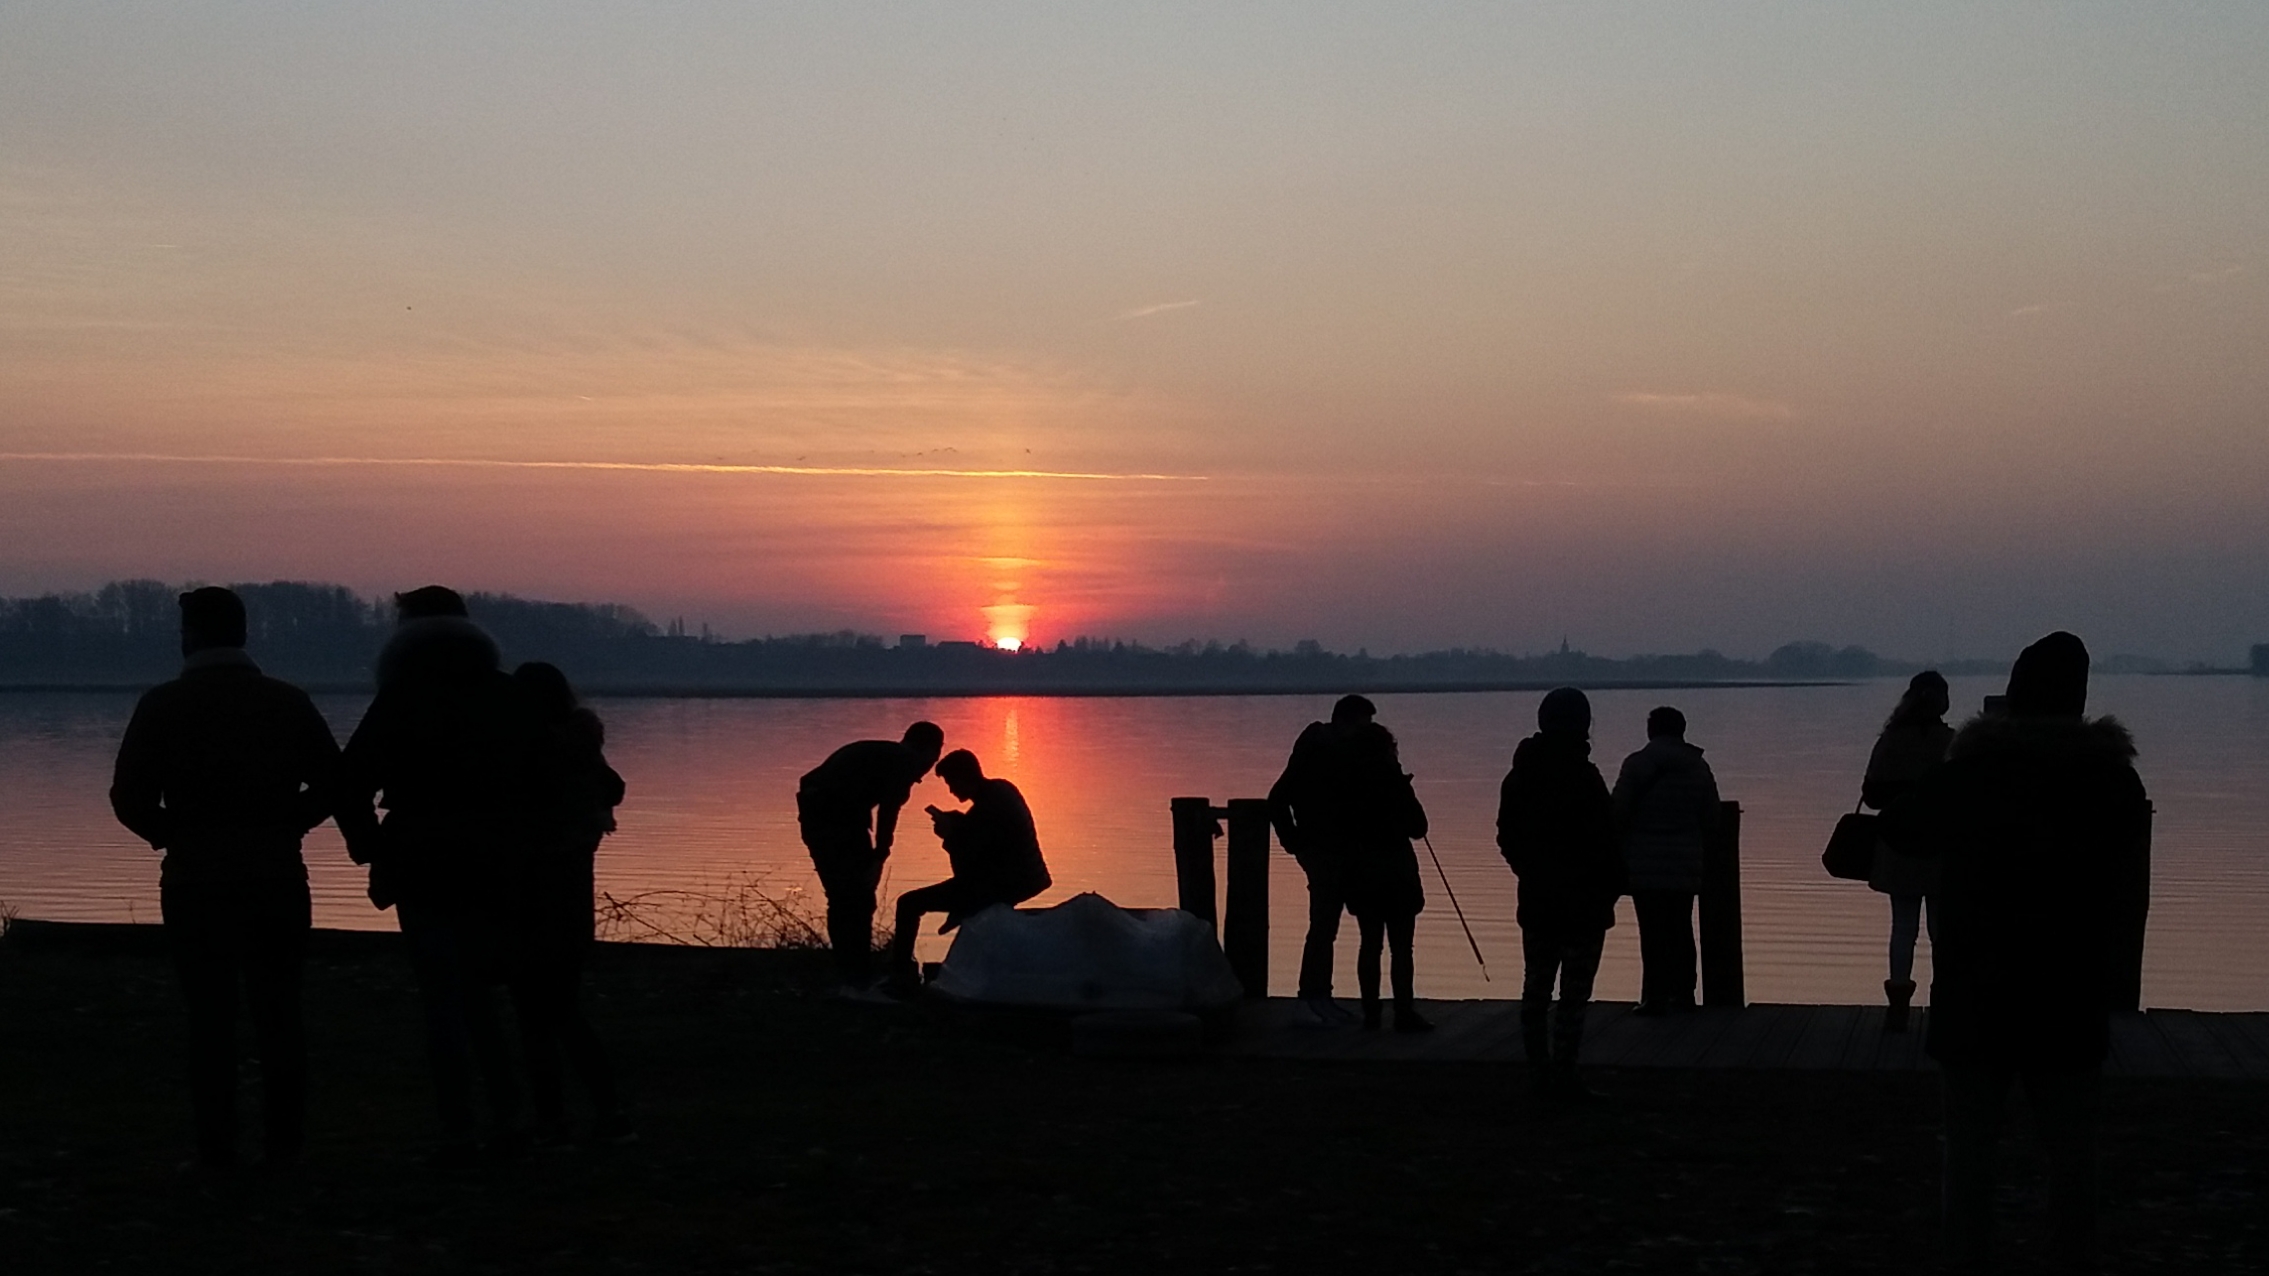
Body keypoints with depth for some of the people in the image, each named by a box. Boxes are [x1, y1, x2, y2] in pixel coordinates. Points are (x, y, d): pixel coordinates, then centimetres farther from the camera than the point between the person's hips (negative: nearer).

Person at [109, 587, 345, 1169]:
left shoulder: (163, 705, -4)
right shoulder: (288, 701, 3)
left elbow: (129, 797, -7)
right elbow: (331, 780, 0)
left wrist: (169, 834, 9)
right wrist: (283, 827, 10)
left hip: (194, 879, -1)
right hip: (277, 876, 1)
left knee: (210, 1014, 4)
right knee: (278, 1011, 8)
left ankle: (216, 1148, 3)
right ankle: (283, 1143, 9)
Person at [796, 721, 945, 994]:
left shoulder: (874, 752, 30)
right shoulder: (906, 761, 4)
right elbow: (888, 808, -10)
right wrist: (879, 857, -10)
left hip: (812, 810, 8)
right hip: (840, 815, -8)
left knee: (840, 898, 18)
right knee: (859, 900, 1)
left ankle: (847, 977, 22)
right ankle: (859, 980, 2)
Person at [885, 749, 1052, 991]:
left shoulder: (984, 810, -23)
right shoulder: (1003, 790, 4)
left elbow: (965, 873, -19)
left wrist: (949, 836, -7)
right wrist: (955, 822, 12)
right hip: (1026, 878, 10)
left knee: (909, 904, -7)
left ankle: (901, 974, -2)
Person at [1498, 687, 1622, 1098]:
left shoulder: (1520, 775, 5)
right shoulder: (1583, 778, -17)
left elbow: (1507, 837, 12)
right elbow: (1603, 844, -16)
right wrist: (1611, 887, -3)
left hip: (1536, 901, 7)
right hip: (1584, 903, -7)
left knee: (1536, 989, 12)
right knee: (1574, 993, -4)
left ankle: (1540, 1074, 16)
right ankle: (1563, 1076, -5)